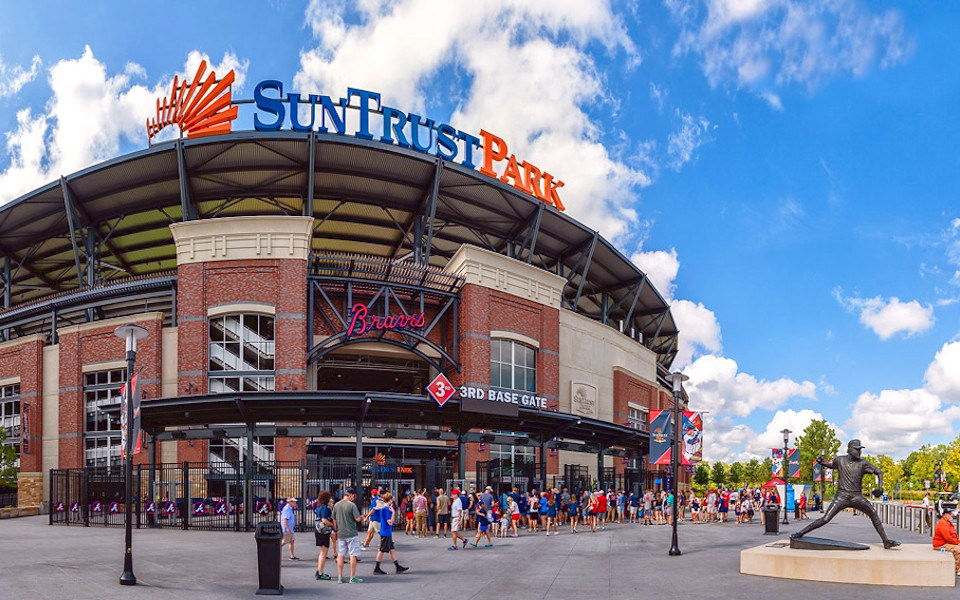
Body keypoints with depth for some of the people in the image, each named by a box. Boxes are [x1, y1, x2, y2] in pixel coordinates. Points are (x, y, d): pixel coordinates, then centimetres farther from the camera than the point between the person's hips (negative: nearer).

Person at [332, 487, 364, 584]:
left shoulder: (336, 505, 5)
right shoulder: (352, 505, -13)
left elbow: (334, 520, 10)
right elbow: (358, 519, -15)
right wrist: (362, 518, 6)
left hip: (340, 534, 6)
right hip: (351, 534, -6)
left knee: (340, 555, 11)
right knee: (353, 555, 2)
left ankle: (340, 577, 13)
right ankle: (353, 577, 5)